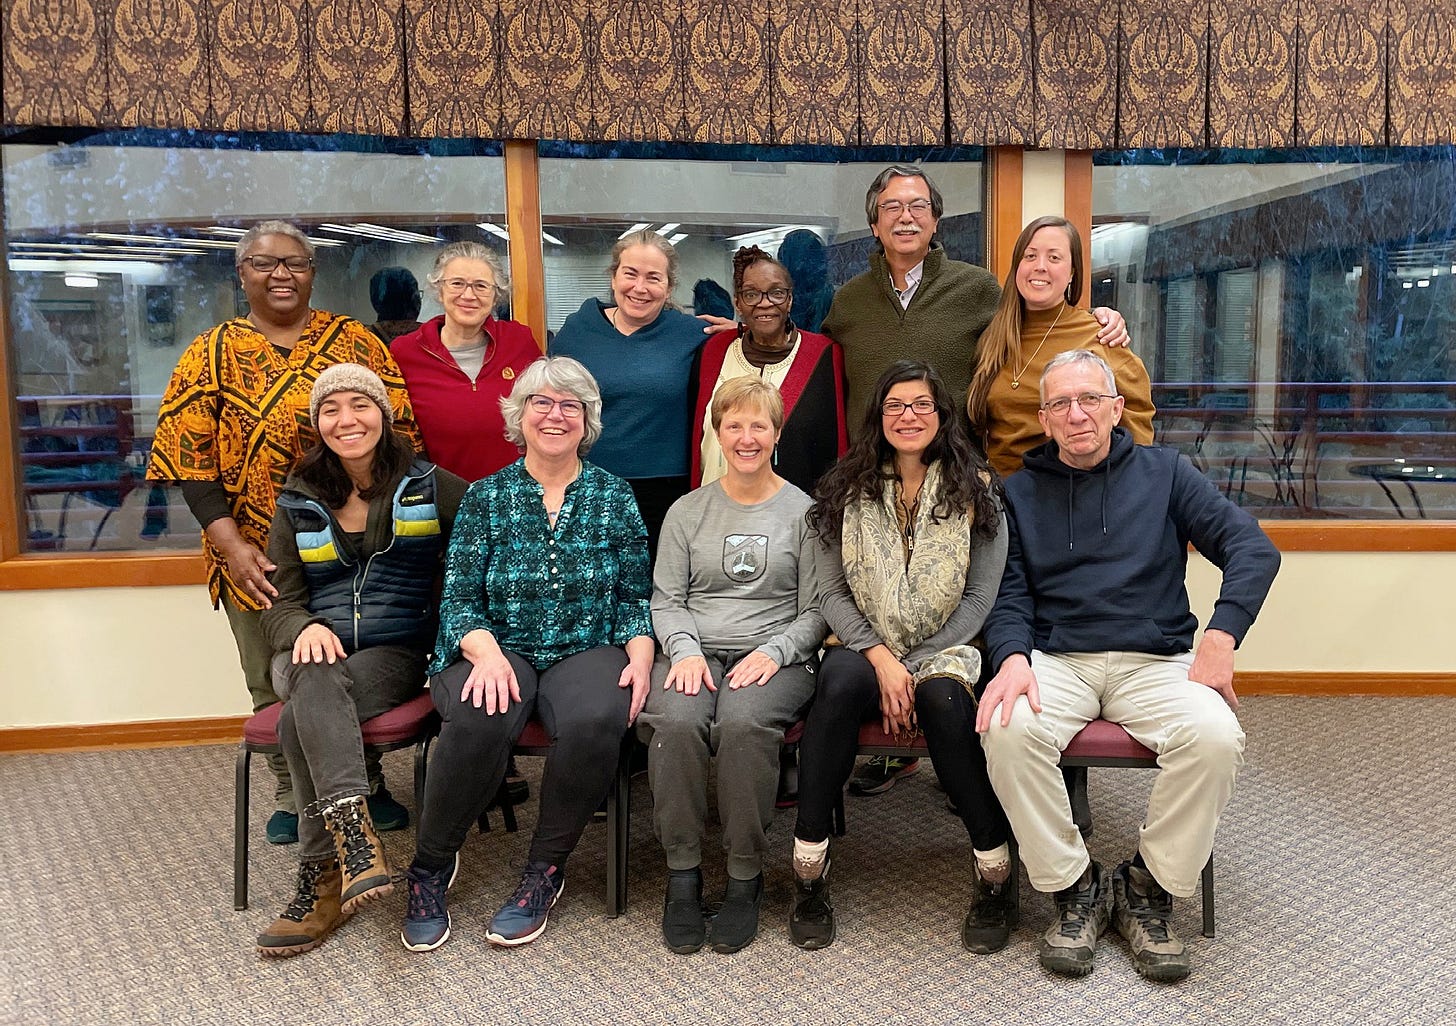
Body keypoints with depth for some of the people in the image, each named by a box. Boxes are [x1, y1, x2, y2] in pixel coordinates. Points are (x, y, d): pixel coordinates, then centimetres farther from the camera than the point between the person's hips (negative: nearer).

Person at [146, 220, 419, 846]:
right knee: (274, 683, 11)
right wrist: (231, 544, -14)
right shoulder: (211, 353, 3)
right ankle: (291, 794, 29)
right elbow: (189, 458, -3)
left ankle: (366, 782, 29)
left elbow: (400, 431, 1)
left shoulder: (356, 341, 4)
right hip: (258, 554, 0)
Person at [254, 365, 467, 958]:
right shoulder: (298, 503, 14)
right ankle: (355, 836, -44)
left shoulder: (429, 488, 6)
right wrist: (306, 628, -14)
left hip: (397, 654, -2)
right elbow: (280, 603, 11)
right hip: (312, 655, 2)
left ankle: (324, 882, -24)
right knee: (319, 683, -36)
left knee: (301, 724, -31)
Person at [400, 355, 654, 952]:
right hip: (498, 649, 0)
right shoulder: (487, 497, 8)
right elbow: (459, 598, 2)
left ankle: (546, 869, -9)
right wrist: (486, 652, -18)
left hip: (586, 651, 1)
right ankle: (430, 865, -6)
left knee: (597, 720, -33)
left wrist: (641, 655, -10)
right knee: (479, 720, -33)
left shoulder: (614, 498, 10)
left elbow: (635, 597, 9)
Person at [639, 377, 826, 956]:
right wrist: (685, 649, -8)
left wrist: (773, 652, -11)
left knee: (743, 723, -35)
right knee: (675, 721, -32)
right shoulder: (687, 511, 16)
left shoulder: (804, 511, 10)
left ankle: (746, 876, -16)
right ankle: (682, 872, -15)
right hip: (695, 651, 2)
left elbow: (815, 609, 6)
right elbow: (665, 599, 11)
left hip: (775, 657, -1)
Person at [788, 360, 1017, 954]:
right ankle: (808, 872, -26)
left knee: (944, 699, -34)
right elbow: (831, 593, 2)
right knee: (838, 680, -33)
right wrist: (882, 660, -13)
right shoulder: (846, 492, 8)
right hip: (866, 648, 1)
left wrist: (917, 667, -10)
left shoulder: (976, 492, 5)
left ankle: (996, 875, -18)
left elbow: (980, 595, 0)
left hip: (945, 653, 0)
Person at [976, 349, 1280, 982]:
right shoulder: (1020, 491, 14)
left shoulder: (1165, 472, 12)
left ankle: (1149, 890, -7)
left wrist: (1221, 634, -12)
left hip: (1155, 661, 1)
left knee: (1215, 737, -30)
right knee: (1008, 729, -32)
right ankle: (1074, 888, -10)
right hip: (1056, 662, 0)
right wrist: (1012, 656, -16)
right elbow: (1008, 594, 6)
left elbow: (1253, 548, 4)